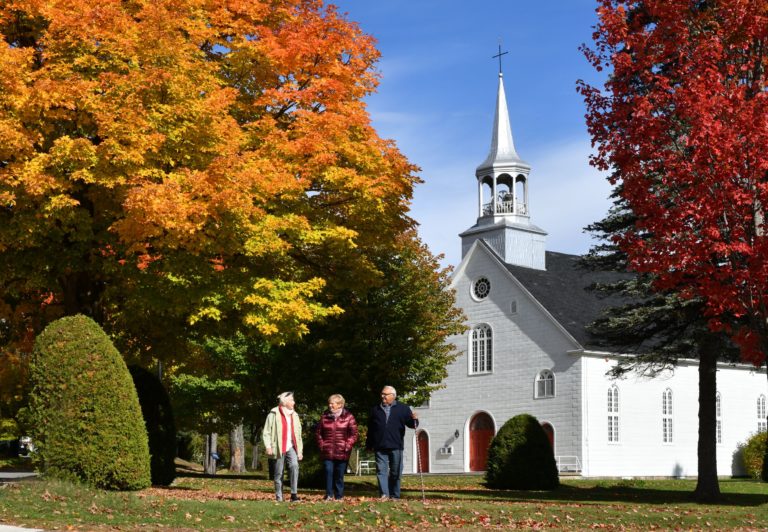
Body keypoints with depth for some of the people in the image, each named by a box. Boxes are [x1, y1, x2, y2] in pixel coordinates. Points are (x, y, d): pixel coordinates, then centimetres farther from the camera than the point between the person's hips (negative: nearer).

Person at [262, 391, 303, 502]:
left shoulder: (294, 415, 16)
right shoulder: (274, 414, -1)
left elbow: (298, 434, 19)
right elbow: (266, 432, -4)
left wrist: (300, 450, 14)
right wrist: (268, 446, -14)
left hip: (291, 447, 3)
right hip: (279, 448, -3)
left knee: (294, 466, -21)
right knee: (279, 473, 2)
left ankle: (294, 493, -19)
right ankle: (279, 497, 12)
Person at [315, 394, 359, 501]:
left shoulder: (348, 416, 1)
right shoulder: (325, 416, 7)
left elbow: (354, 433, 1)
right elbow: (318, 432, 13)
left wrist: (347, 446, -7)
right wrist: (321, 445, 2)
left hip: (342, 452, -1)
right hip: (327, 452, 1)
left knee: (339, 474, 4)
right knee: (328, 472, -8)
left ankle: (339, 496, 15)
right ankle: (329, 495, -2)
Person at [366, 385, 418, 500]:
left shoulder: (403, 409, 6)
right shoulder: (376, 410, 13)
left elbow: (411, 424, 2)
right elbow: (370, 429, 16)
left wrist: (414, 419, -22)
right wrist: (369, 445, 13)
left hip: (396, 447, -2)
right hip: (379, 447, 2)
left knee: (395, 472, 4)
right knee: (381, 471, -6)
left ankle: (395, 496, 11)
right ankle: (384, 494, -7)